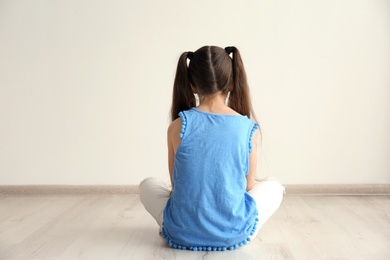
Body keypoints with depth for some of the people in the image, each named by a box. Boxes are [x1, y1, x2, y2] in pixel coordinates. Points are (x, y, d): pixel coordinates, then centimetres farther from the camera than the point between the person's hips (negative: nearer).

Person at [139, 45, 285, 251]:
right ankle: (235, 226, 12)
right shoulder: (249, 128, -7)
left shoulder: (178, 126, -8)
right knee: (274, 186, 27)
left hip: (182, 233, 1)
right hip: (234, 233, 0)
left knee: (147, 185, 30)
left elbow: (176, 183, 4)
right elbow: (249, 185, 6)